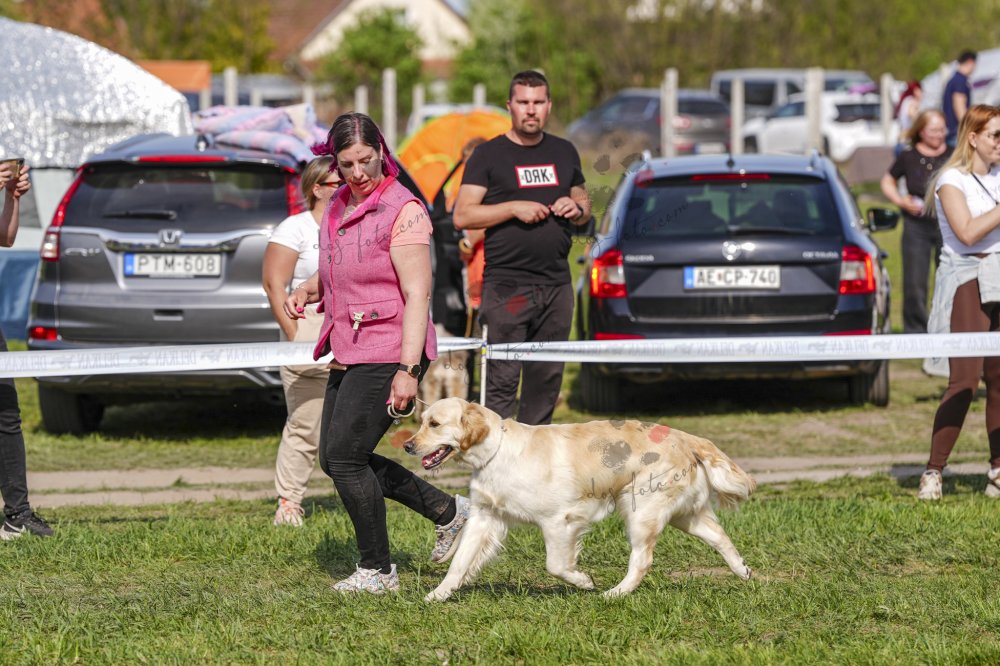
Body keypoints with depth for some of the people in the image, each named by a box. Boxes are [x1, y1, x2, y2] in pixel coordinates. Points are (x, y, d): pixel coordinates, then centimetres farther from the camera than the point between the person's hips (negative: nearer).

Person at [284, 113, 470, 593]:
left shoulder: (403, 210, -14)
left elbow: (418, 294, -19)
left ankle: (378, 570, 4)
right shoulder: (339, 207, 11)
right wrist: (307, 291, 6)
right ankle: (446, 511, 22)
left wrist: (408, 369, -26)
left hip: (388, 356, -9)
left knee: (344, 456, -9)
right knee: (335, 458, 11)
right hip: (348, 354, 9)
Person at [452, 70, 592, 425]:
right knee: (503, 379, -9)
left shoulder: (564, 153, 16)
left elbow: (585, 204, 27)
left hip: (556, 285, 5)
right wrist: (514, 208, -14)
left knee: (547, 378, 6)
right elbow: (462, 215, -4)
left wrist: (577, 209, 3)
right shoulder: (489, 155, 2)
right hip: (506, 285, -5)